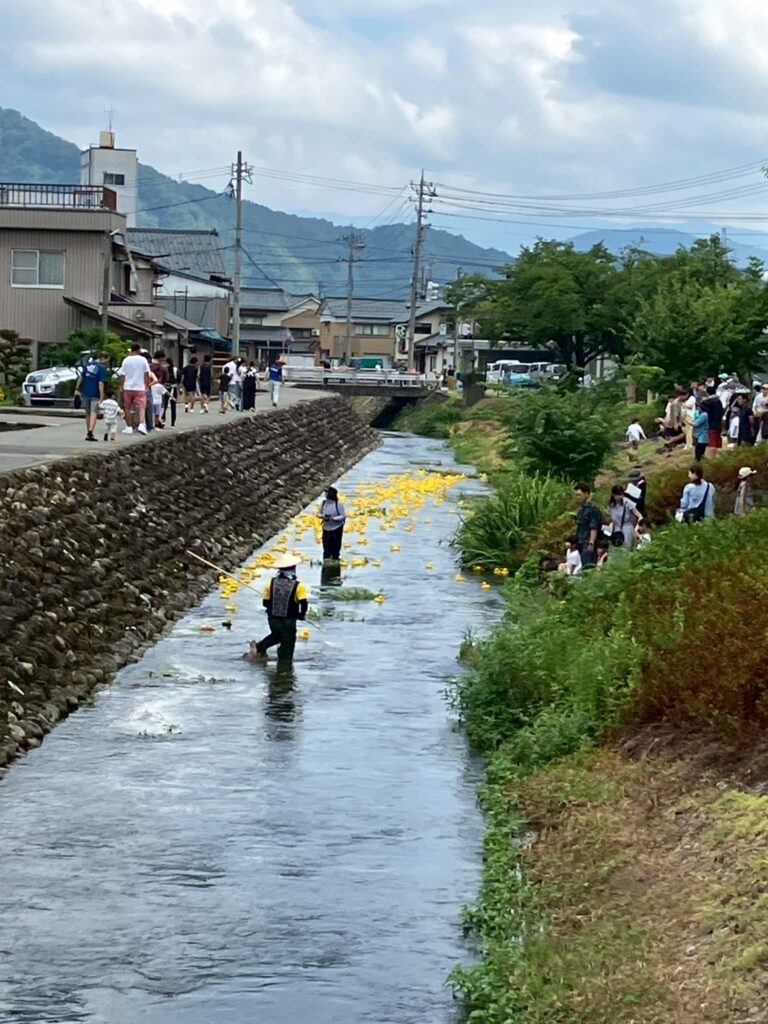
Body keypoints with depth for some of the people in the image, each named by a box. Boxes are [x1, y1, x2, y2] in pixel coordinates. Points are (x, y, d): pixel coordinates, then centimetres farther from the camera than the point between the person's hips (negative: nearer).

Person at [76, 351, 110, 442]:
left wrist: (77, 389, 19)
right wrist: (101, 397, -17)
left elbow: (81, 377, 12)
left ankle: (88, 433, 22)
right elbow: (101, 383, -16)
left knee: (88, 413, 16)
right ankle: (90, 432, -21)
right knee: (94, 413, -6)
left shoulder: (89, 364, 8)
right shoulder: (102, 368, -11)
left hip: (85, 393, 6)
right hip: (95, 394, -6)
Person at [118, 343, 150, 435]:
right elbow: (146, 374, 0)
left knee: (127, 408, 11)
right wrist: (147, 385, 10)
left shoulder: (126, 360, 0)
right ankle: (141, 424, -23)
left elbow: (123, 375, 2)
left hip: (128, 387, 1)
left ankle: (129, 427, 12)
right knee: (141, 406, -3)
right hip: (140, 387, -1)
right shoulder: (143, 360, -2)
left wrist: (122, 386, 11)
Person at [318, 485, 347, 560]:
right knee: (326, 549, 5)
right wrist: (322, 516, -14)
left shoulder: (338, 504, -14)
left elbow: (343, 516, -11)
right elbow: (319, 514, 9)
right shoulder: (324, 503, 1)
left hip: (337, 529, -4)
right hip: (326, 529, 4)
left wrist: (333, 518, -25)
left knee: (336, 548, 2)